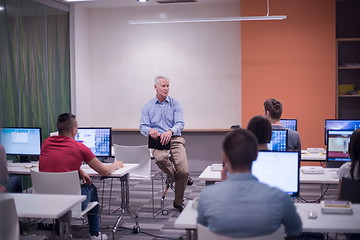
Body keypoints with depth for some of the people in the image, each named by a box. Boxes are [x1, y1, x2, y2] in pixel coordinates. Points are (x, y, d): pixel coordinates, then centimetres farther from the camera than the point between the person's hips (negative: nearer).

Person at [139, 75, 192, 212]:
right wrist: (150, 130, -23)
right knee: (160, 158, -38)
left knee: (183, 171, -19)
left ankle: (178, 203, 4)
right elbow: (143, 126, 3)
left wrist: (170, 131, -26)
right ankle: (176, 178, -6)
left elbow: (180, 123, -3)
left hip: (175, 139, 0)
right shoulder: (148, 106, 10)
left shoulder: (174, 104, 8)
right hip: (157, 140, 0)